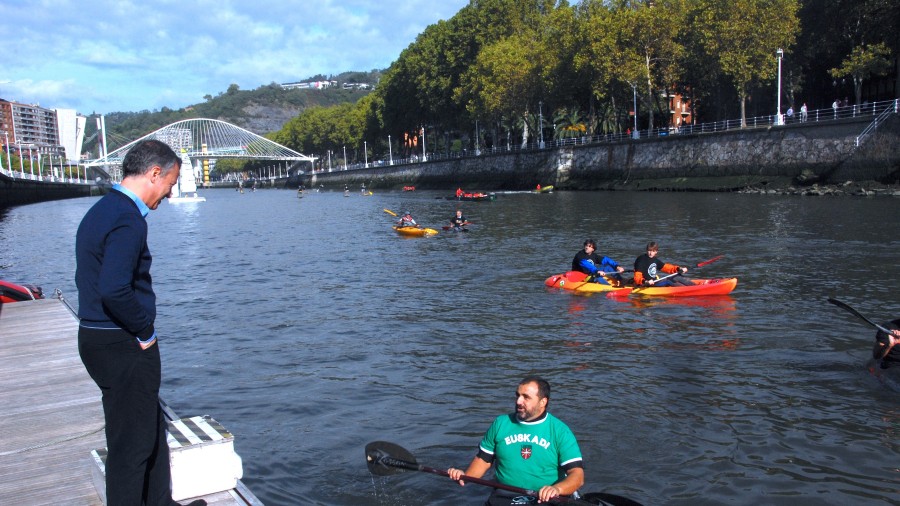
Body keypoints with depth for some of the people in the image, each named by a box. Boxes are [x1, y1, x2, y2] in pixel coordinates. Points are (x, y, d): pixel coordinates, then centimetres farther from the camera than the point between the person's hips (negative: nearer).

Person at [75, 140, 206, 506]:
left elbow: (92, 280, 17)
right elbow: (114, 291, -30)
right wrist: (145, 332, -15)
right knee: (132, 442, 3)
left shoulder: (100, 211, 12)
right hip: (124, 347, -10)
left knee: (152, 429, 22)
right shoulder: (127, 220, -20)